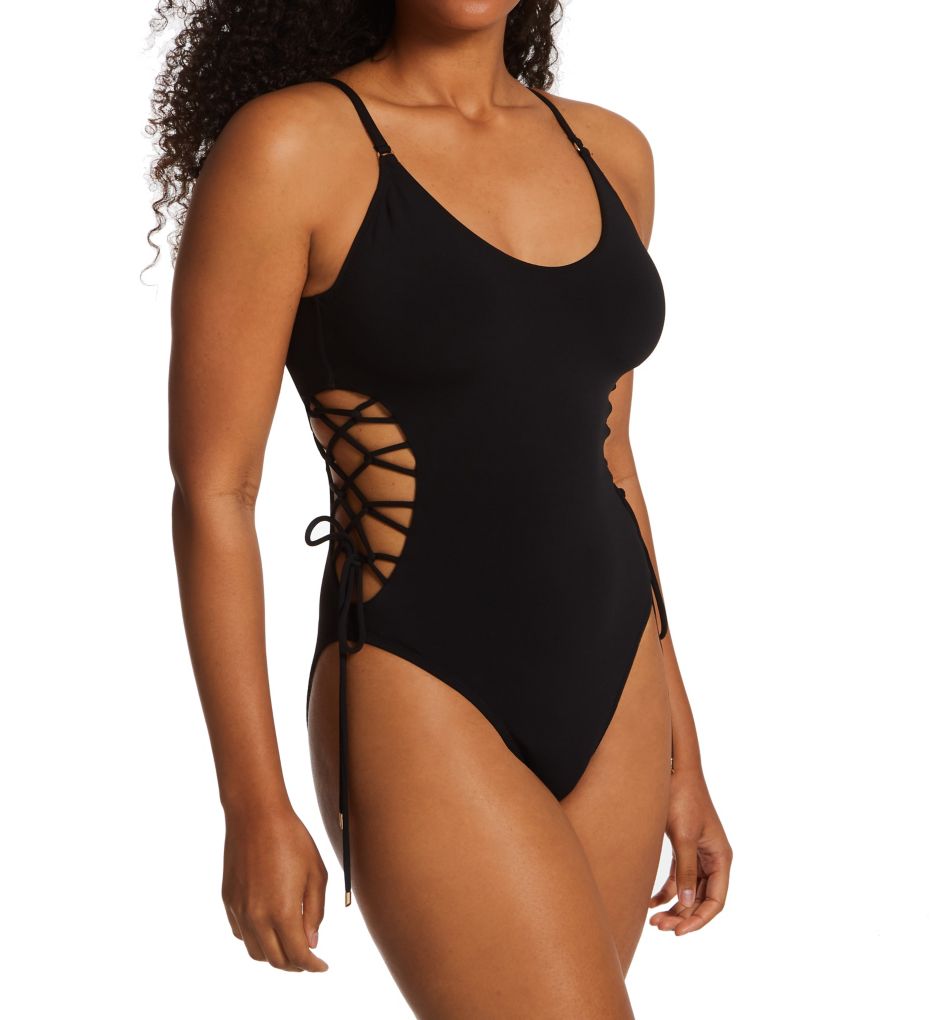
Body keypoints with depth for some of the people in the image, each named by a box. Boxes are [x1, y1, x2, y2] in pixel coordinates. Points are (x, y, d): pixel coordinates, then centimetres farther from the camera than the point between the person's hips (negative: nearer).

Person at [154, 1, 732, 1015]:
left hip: (612, 702, 6)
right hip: (424, 711, -6)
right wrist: (255, 810, -9)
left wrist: (680, 751, 15)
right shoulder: (285, 144, -10)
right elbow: (212, 489, -9)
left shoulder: (608, 153, 7)